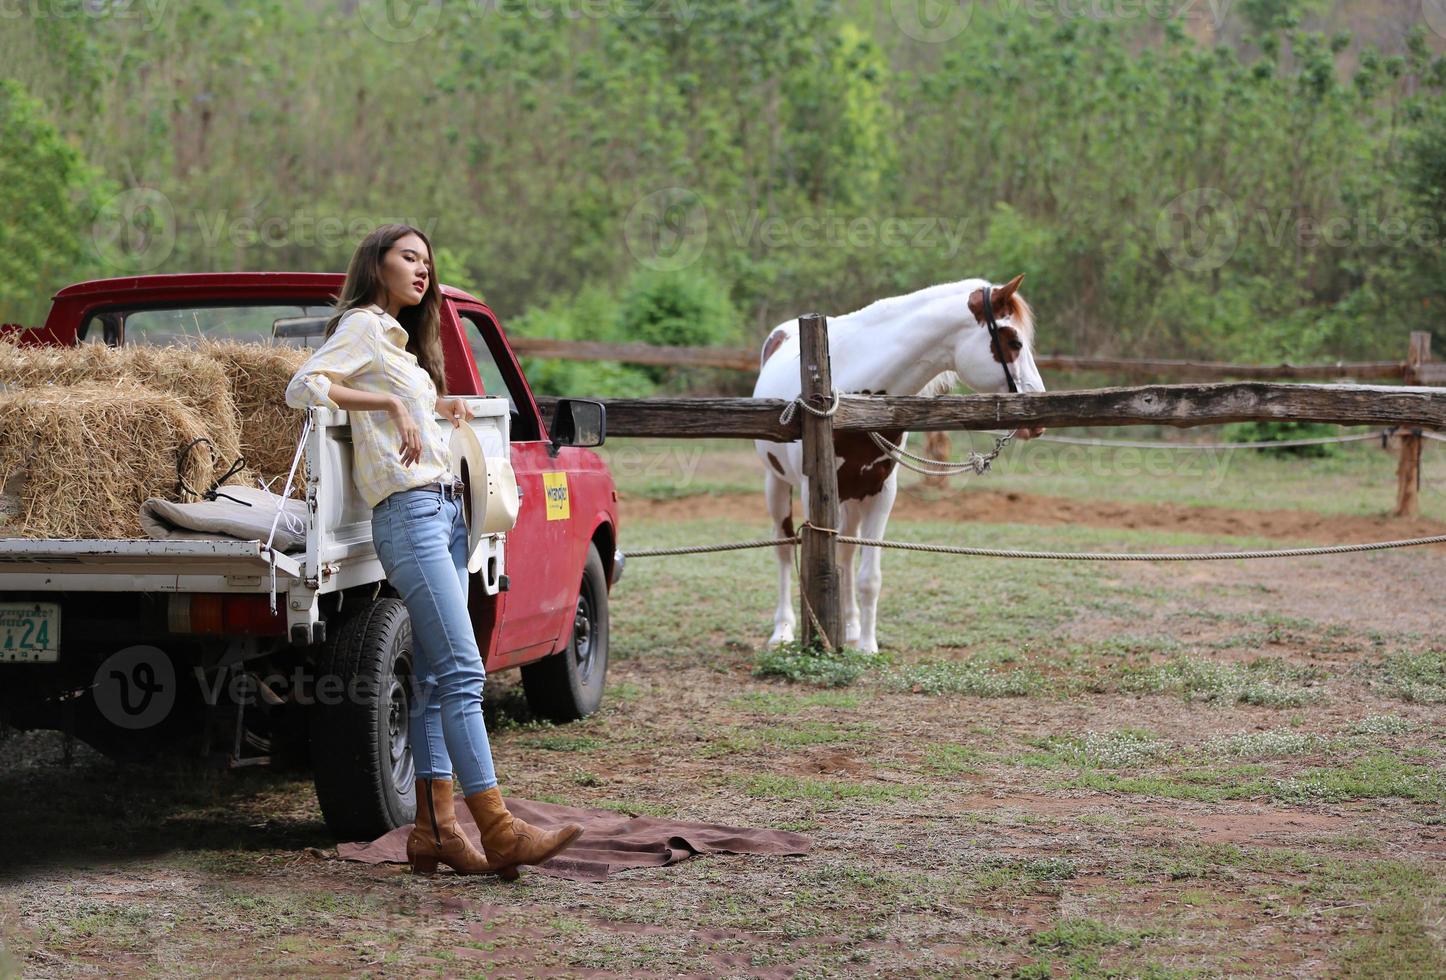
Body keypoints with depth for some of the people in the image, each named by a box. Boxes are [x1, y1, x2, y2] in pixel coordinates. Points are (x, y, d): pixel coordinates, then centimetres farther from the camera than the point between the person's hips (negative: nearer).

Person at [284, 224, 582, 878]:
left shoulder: (402, 341, 25)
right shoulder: (363, 326, -2)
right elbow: (302, 387, -15)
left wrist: (435, 406, 14)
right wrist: (393, 404, -19)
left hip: (446, 511, 10)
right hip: (408, 511, -10)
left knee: (434, 678, 6)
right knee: (462, 671, -16)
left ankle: (435, 828, 5)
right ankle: (498, 832, -20)